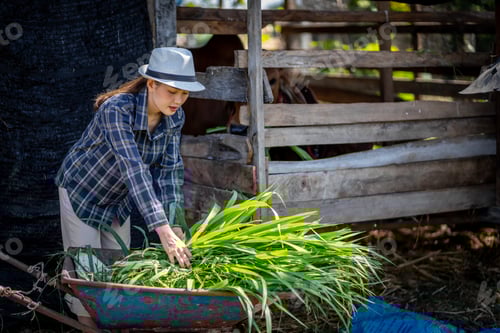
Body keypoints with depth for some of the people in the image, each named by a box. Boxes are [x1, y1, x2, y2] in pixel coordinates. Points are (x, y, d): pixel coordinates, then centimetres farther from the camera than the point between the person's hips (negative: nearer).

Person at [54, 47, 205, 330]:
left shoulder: (175, 118, -17)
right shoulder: (117, 110, -37)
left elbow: (170, 170, -15)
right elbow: (134, 169, -44)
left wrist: (174, 224, -27)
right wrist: (164, 232, -50)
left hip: (119, 198, 5)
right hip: (81, 190, -5)